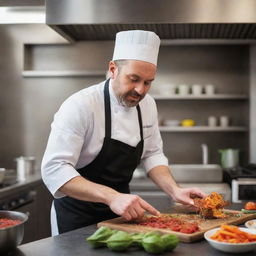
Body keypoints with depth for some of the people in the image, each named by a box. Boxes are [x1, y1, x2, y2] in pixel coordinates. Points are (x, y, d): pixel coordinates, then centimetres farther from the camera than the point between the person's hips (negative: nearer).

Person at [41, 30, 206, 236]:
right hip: (77, 216, -6)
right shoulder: (80, 105, -24)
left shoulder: (147, 105, -3)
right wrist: (111, 197, -41)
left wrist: (174, 190, -11)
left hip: (120, 212, 6)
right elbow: (54, 169, -30)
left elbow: (152, 155, 6)